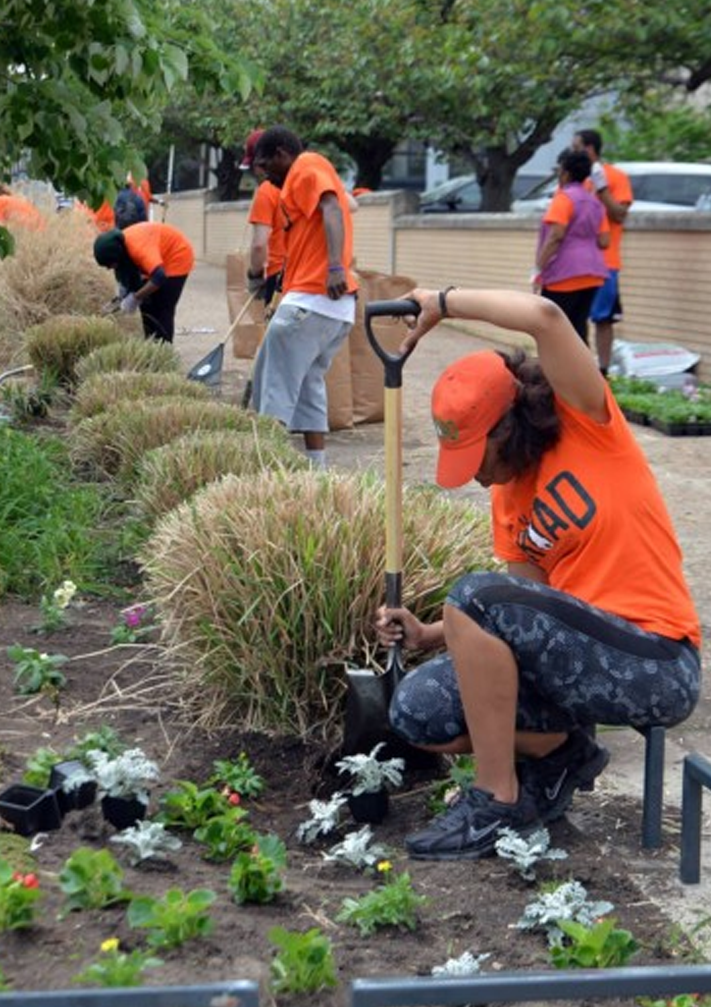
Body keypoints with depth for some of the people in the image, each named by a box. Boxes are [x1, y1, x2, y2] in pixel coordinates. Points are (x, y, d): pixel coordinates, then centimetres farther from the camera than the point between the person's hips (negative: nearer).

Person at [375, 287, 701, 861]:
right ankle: (560, 753, 11)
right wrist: (431, 636, -2)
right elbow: (526, 614, 10)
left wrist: (444, 303, -12)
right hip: (587, 657, 8)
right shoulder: (508, 499, 12)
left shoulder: (588, 427, -7)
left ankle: (497, 803, -15)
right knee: (418, 710, -8)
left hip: (657, 668, -8)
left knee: (474, 596, -25)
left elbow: (545, 316, -23)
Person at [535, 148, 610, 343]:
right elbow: (604, 241, 10)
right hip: (591, 273, 8)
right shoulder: (594, 202, 15)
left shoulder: (564, 198, -7)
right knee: (578, 326, 9)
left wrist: (539, 266, -15)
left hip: (565, 274, -8)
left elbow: (556, 235, -18)